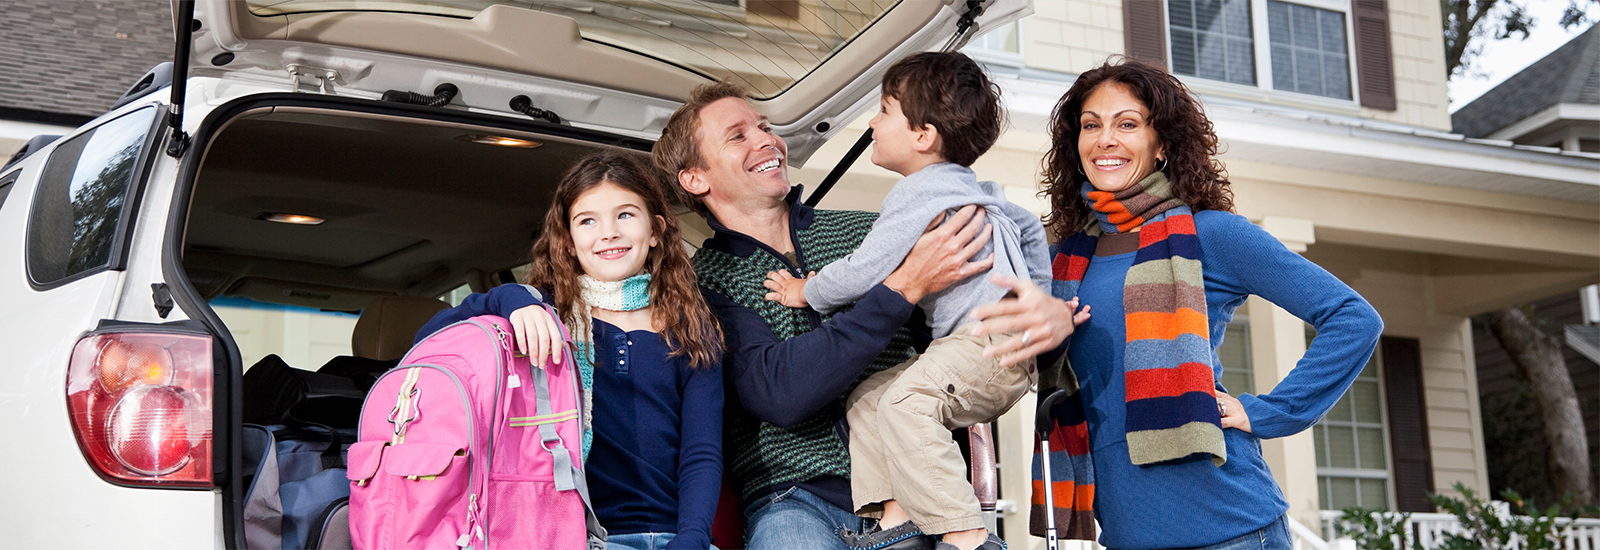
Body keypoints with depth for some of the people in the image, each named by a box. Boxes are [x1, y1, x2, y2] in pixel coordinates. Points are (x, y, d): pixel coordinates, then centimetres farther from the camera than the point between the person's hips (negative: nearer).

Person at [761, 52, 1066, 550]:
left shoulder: (919, 195, -11)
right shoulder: (974, 190, 23)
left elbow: (864, 272, -14)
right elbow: (1030, 229, 36)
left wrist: (805, 293, 3)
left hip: (993, 341, -11)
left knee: (906, 401, -30)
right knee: (869, 398, 8)